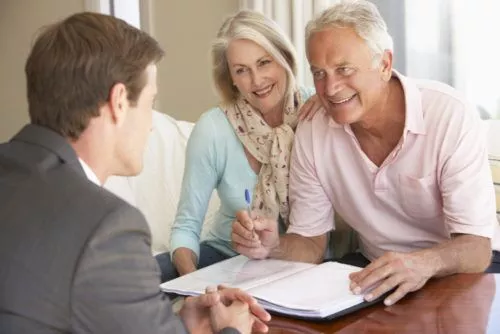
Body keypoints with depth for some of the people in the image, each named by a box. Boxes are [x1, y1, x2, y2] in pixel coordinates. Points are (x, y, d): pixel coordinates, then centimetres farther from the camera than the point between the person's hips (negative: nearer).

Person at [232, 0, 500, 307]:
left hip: (461, 267, -2)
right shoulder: (311, 135, -9)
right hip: (374, 268, 2)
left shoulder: (452, 116, -21)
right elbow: (311, 243, -2)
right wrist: (273, 247, -25)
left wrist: (424, 263, -46)